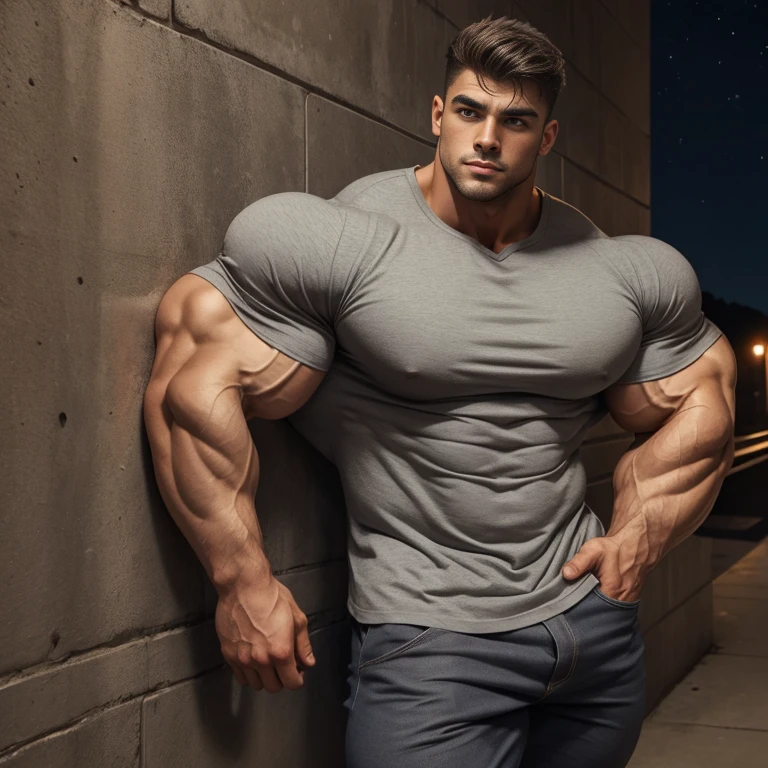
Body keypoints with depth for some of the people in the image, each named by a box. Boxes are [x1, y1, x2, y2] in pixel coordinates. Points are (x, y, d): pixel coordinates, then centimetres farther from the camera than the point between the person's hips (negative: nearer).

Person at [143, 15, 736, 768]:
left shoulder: (626, 272, 2)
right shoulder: (346, 242, -13)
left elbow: (699, 401, 15)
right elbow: (195, 383, -15)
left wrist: (640, 537, 3)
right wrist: (242, 581, -15)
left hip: (595, 616, 5)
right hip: (428, 644, -5)